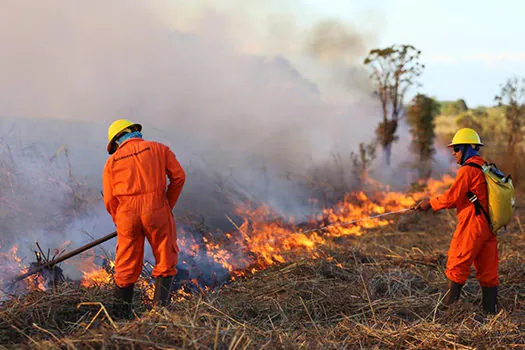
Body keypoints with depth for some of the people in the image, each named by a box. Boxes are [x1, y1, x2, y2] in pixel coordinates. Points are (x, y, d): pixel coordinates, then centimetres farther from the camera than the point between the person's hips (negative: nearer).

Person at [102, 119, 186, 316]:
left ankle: (121, 315, 16)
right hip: (156, 211, -2)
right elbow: (178, 176, 2)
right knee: (166, 263, 9)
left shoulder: (112, 161, 13)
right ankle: (160, 306, 0)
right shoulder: (158, 149, 10)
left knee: (126, 269, 11)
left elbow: (110, 199, 6)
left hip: (127, 214, 2)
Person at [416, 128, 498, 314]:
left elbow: (451, 197, -13)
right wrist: (435, 203, 16)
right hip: (488, 227, 9)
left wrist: (431, 203, 3)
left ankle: (447, 307, 2)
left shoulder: (468, 169, -13)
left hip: (471, 227, -9)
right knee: (487, 271, 11)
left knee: (456, 268, -1)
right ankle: (490, 311, 15)